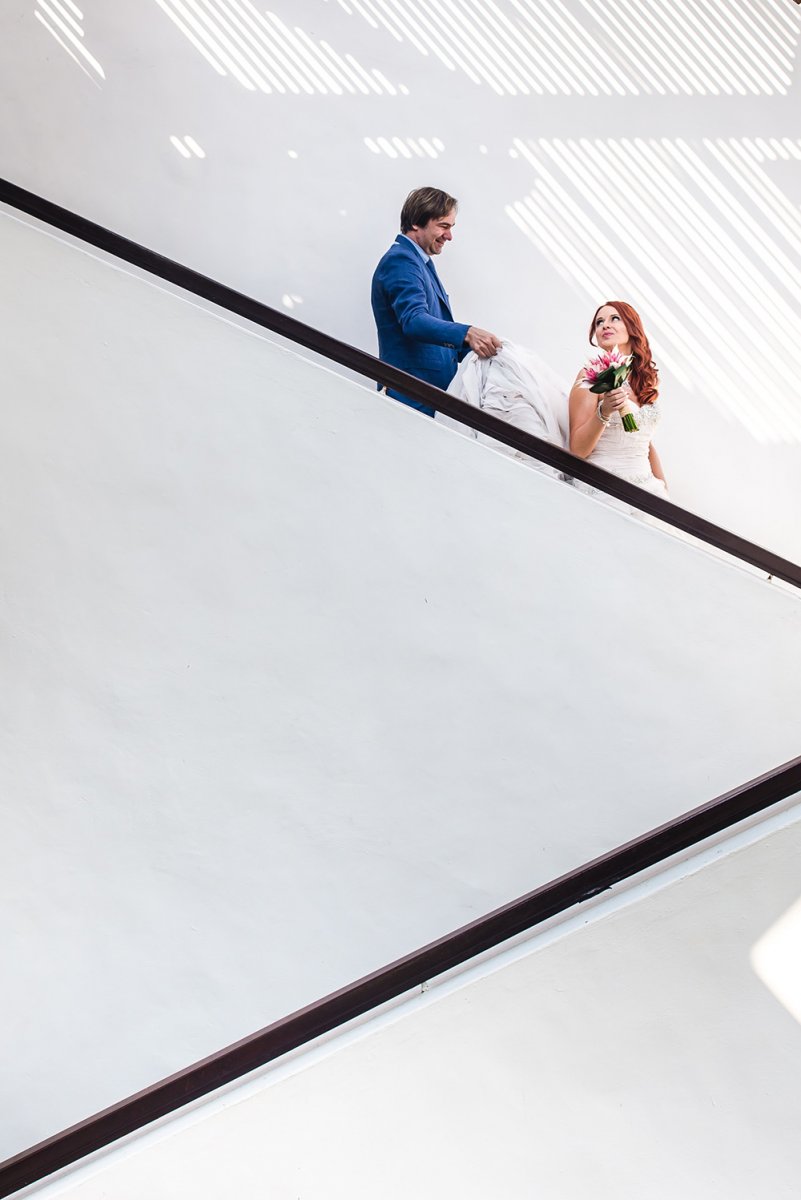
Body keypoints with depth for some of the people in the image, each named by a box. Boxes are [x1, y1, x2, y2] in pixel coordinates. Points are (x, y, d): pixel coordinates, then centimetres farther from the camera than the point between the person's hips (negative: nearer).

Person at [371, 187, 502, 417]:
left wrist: (476, 349, 10)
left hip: (437, 393, 10)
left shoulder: (422, 263, 22)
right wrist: (467, 333, -40)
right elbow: (413, 321, -27)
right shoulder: (400, 261, -11)